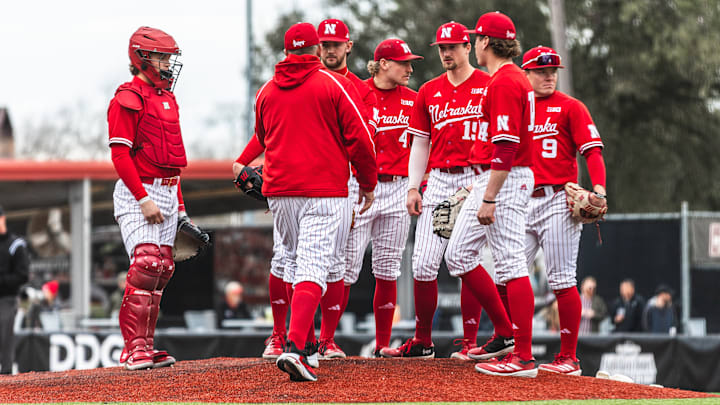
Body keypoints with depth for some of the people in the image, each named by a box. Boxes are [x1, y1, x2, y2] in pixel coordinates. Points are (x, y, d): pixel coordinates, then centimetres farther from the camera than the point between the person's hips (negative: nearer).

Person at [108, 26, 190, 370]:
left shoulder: (167, 99, 18)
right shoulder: (128, 99, -9)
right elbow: (120, 155, -15)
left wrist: (179, 207, 18)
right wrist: (144, 200, -20)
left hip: (167, 195, 9)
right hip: (137, 193, -9)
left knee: (162, 270, 6)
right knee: (146, 266, -17)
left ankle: (146, 346, 11)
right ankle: (134, 348, -13)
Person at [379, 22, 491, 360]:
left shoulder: (488, 87, 2)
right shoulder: (428, 92, 14)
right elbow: (420, 144, 16)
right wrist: (412, 188, 7)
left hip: (476, 180, -4)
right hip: (438, 181, 4)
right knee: (423, 264, -3)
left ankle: (470, 342, 2)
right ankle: (422, 342, 6)